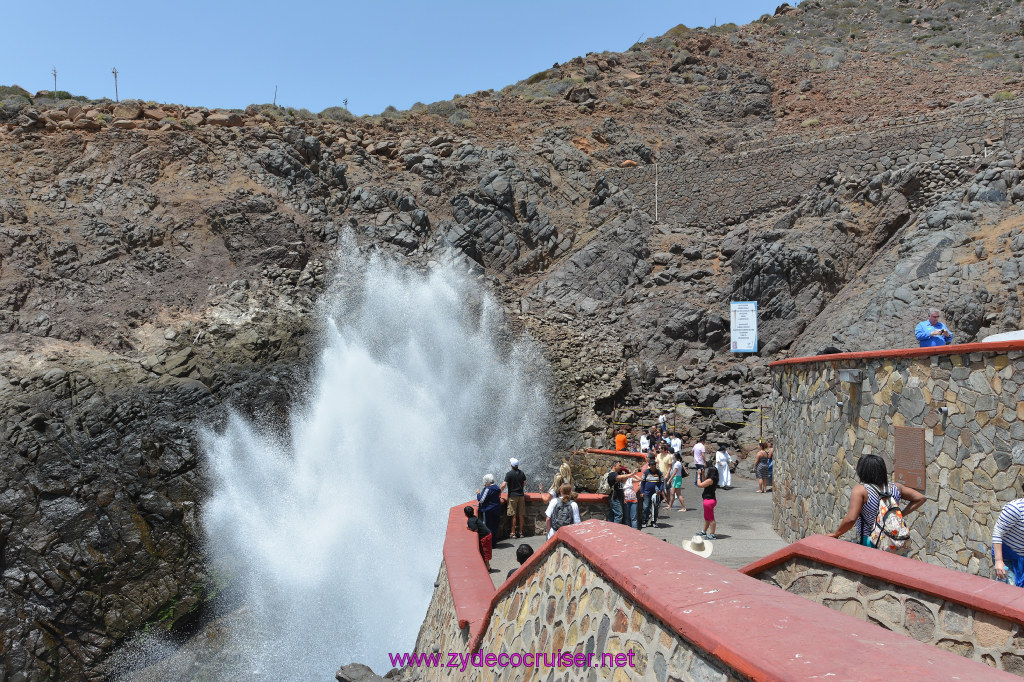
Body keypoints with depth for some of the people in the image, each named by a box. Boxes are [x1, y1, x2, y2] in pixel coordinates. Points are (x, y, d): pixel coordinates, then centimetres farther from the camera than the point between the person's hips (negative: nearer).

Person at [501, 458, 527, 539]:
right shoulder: (521, 473, 5)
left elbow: (504, 485, -15)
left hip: (512, 496, -5)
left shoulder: (509, 474, -12)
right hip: (521, 495, 5)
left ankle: (513, 533, 2)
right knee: (521, 515, 7)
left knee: (513, 515, -1)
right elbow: (524, 484, 17)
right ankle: (521, 532, 13)